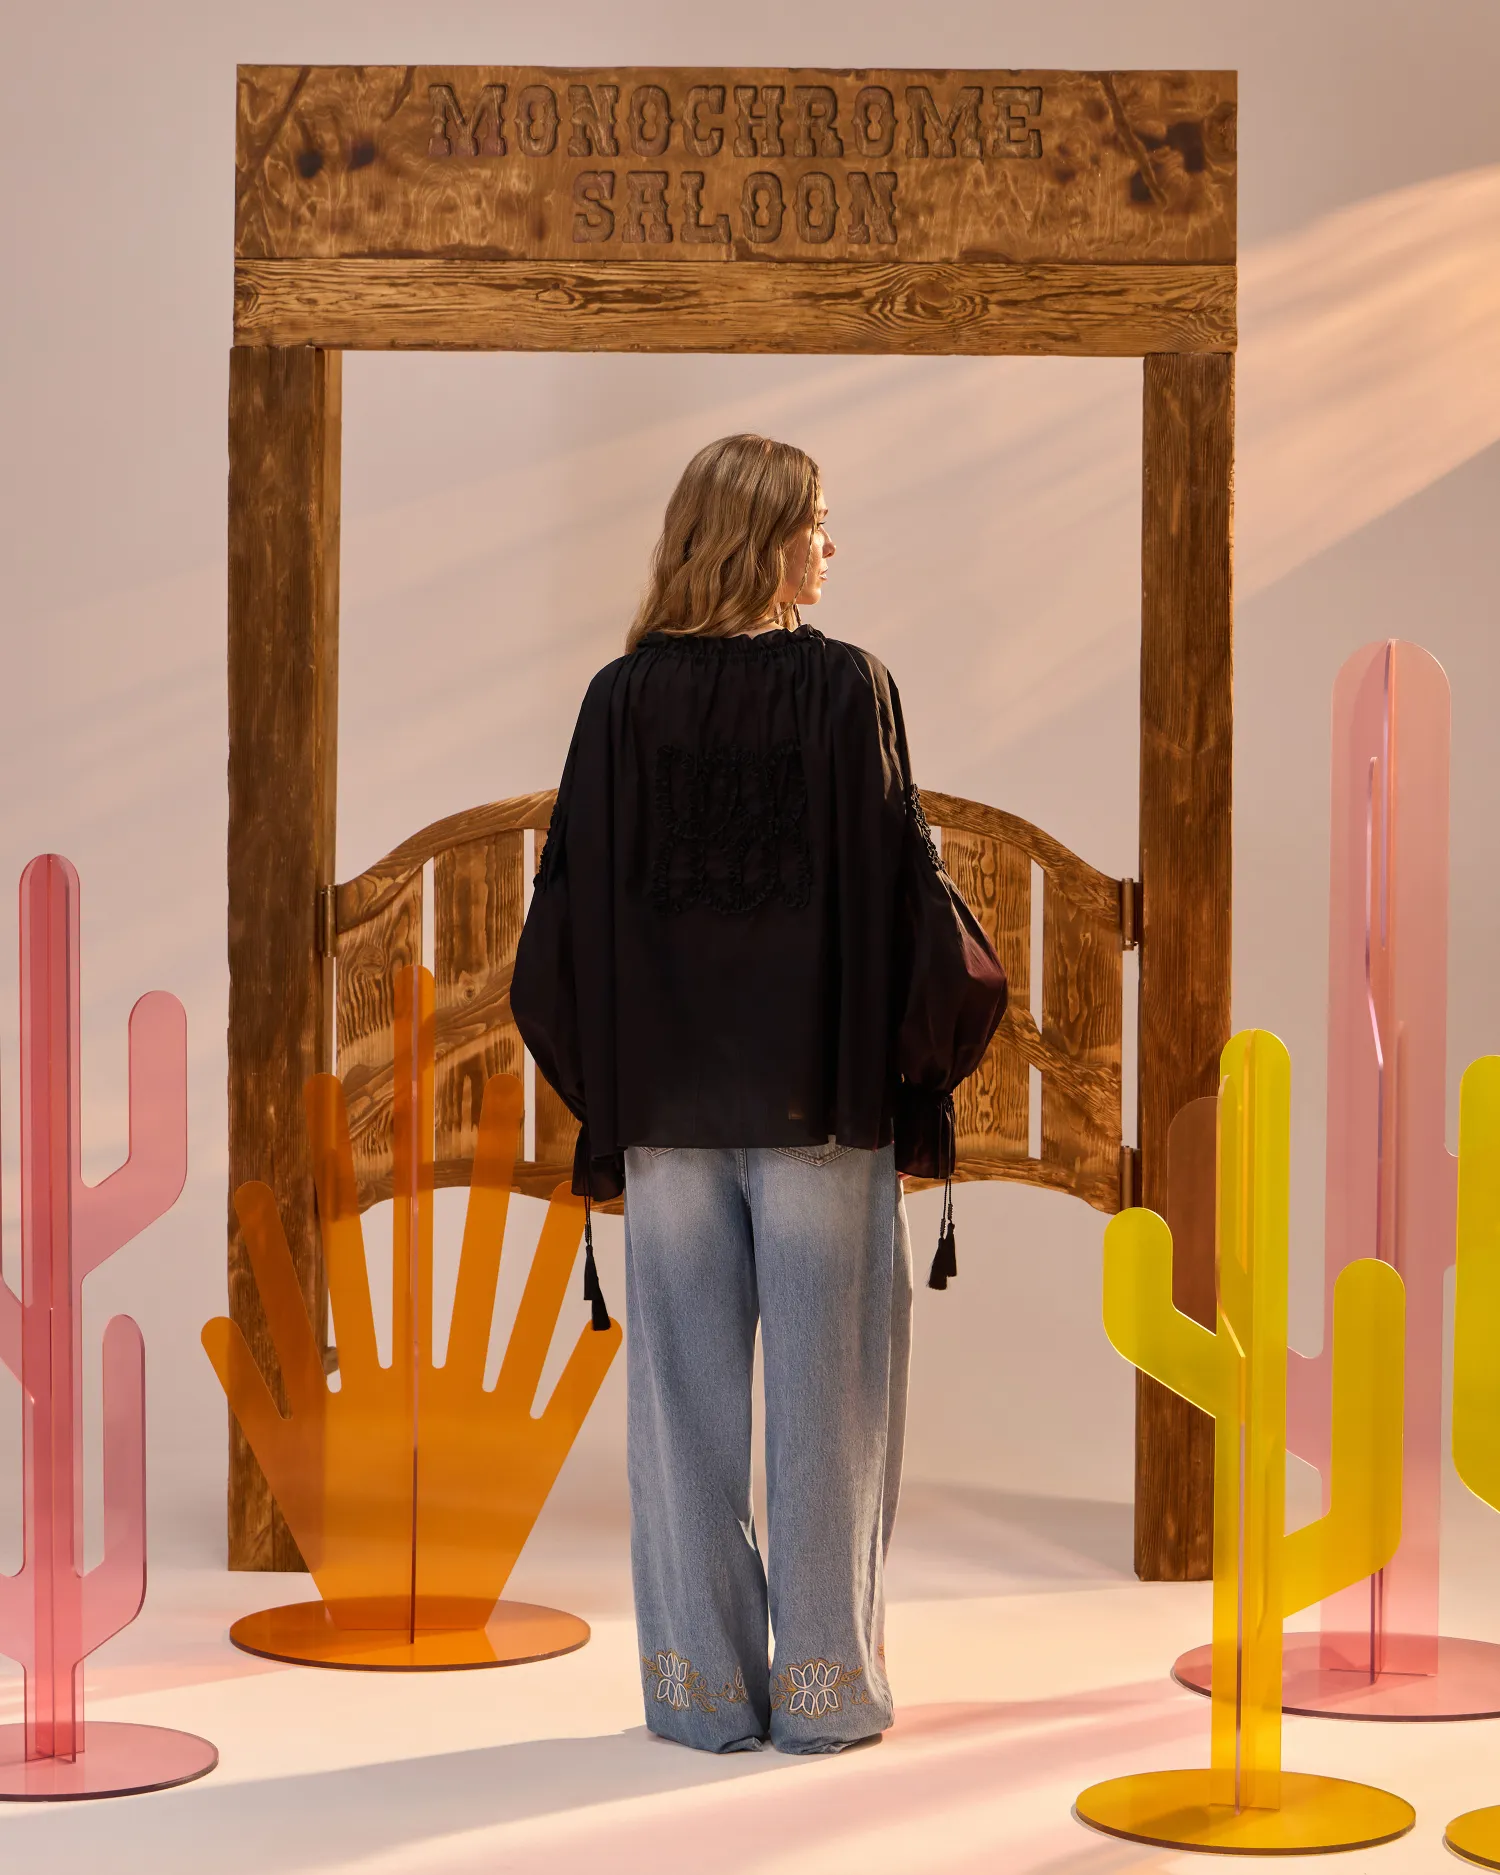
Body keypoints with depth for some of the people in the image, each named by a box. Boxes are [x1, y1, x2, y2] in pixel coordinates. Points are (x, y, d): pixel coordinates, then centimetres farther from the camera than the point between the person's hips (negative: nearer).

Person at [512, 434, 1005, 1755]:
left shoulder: (623, 698, 1)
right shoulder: (848, 689, -7)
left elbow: (573, 904, 2)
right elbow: (899, 879, -8)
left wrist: (607, 1086, 12)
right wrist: (928, 1042, 8)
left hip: (668, 1098, 2)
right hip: (821, 1097, -2)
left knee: (687, 1391, 9)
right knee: (825, 1389, 6)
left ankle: (704, 1683, 13)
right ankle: (825, 1685, 11)